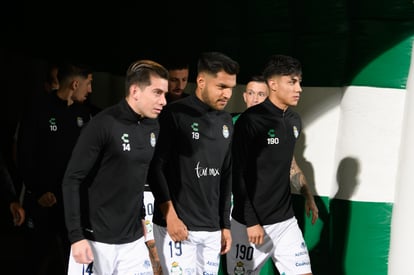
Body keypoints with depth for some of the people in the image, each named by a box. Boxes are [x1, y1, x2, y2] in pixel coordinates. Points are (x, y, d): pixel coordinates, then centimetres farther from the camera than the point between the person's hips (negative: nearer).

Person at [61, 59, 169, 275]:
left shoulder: (152, 127, 6)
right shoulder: (103, 124, -15)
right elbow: (72, 181, -15)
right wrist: (76, 236, -18)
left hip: (133, 241, 6)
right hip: (96, 240, -6)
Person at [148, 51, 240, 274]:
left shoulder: (226, 122, 12)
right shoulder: (174, 115, -8)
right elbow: (155, 168, -9)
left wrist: (225, 224, 16)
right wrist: (170, 216, -14)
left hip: (212, 229, 6)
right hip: (177, 225, -6)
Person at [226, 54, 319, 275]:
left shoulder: (294, 121, 7)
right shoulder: (250, 121, -15)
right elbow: (238, 175, -14)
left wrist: (307, 195, 23)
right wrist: (251, 221, -16)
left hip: (286, 220, 6)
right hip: (250, 222, -6)